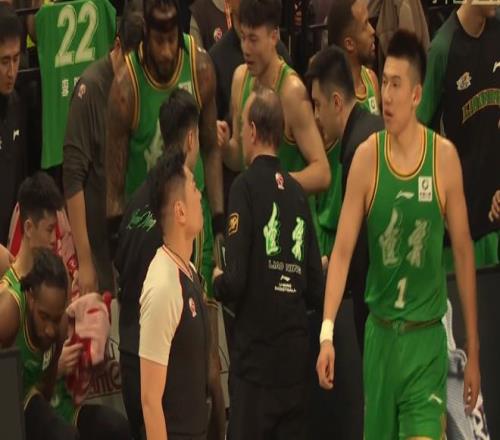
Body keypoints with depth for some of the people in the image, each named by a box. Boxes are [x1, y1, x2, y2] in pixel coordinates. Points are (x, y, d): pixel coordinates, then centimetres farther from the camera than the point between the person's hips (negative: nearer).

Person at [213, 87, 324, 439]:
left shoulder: (247, 186, -8)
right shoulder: (297, 193, 6)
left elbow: (235, 282, -14)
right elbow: (316, 291, 6)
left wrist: (217, 281, 7)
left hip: (255, 359, -5)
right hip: (296, 358, 5)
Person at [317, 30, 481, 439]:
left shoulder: (445, 158, -7)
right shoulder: (366, 157, -5)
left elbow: (464, 254, 2)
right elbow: (342, 250, -5)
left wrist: (473, 352, 5)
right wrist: (327, 332, -17)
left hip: (427, 340, -2)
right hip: (380, 335, 2)